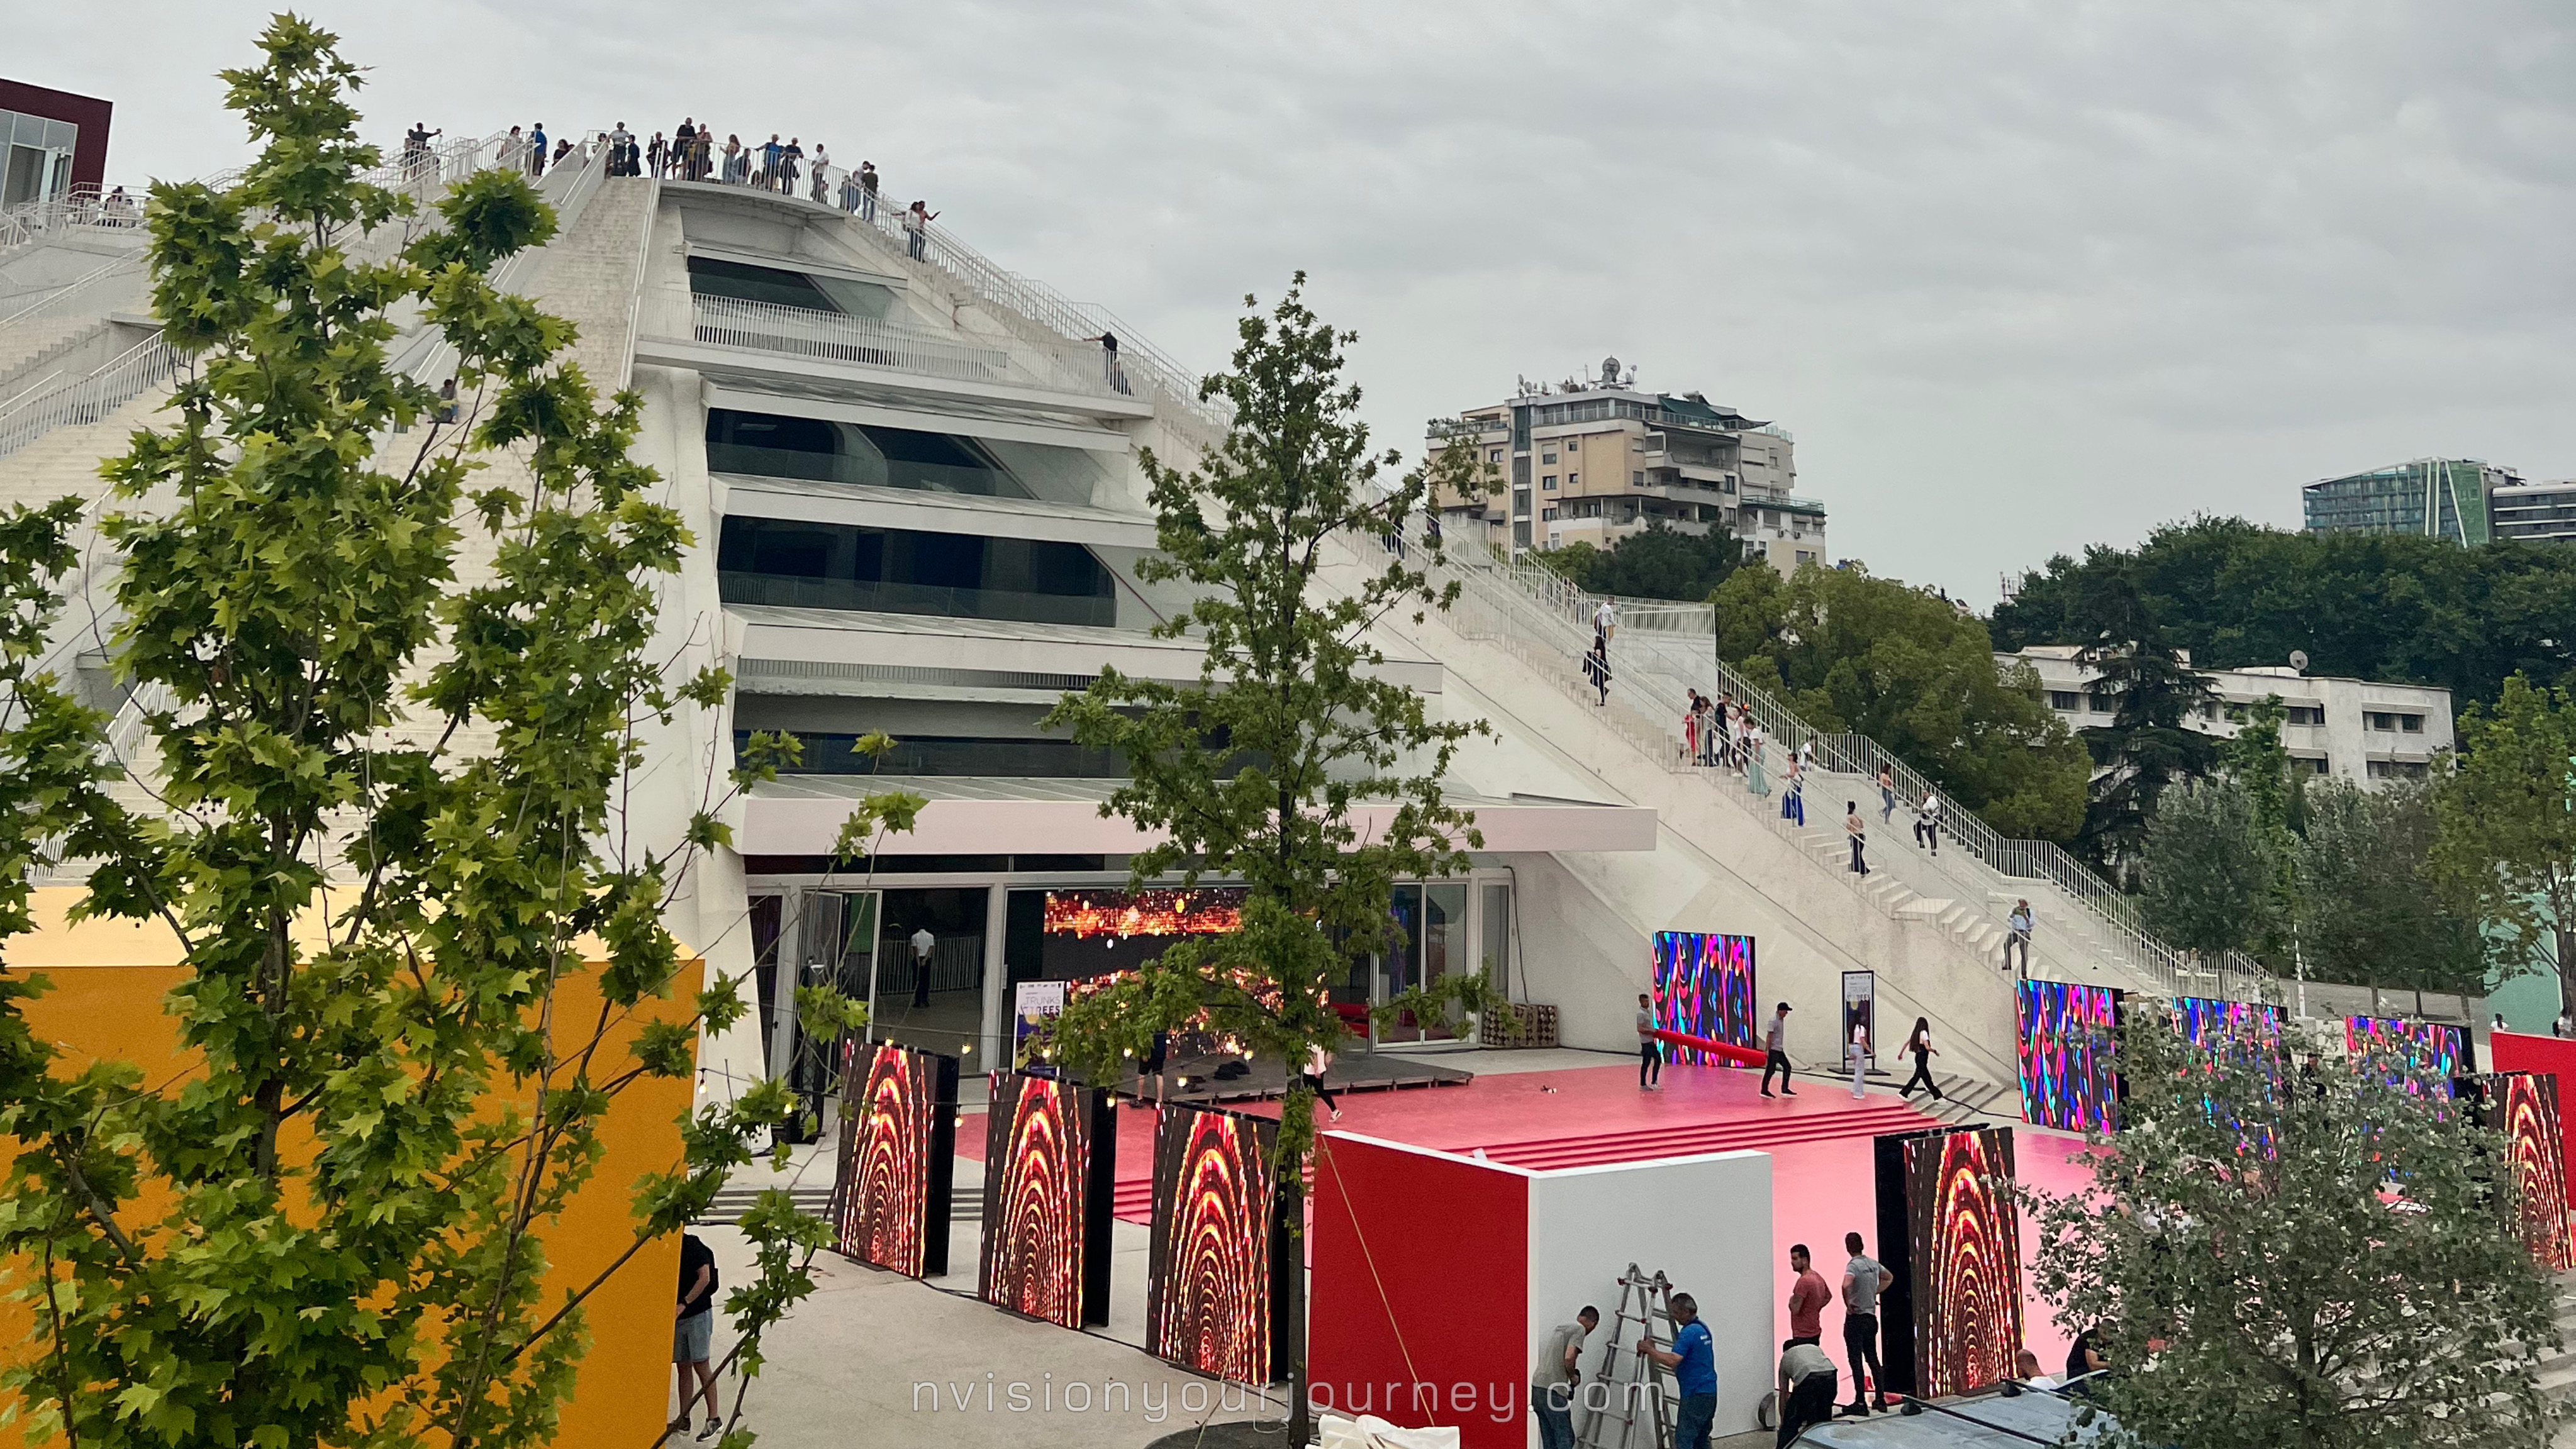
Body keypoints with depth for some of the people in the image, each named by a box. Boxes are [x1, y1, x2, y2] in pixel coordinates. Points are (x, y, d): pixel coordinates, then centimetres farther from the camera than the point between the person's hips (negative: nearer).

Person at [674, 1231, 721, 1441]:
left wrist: (684, 1304, -20)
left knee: (701, 1364, -7)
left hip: (698, 1313, -6)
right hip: (676, 1317, 6)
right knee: (683, 1367, 9)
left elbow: (704, 1278, -15)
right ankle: (684, 1420, 14)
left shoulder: (692, 1246, -10)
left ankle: (714, 1417, -2)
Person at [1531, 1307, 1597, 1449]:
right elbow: (1569, 1357, -17)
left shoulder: (1556, 1329, 24)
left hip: (1537, 1388, 8)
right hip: (1553, 1391, -8)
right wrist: (1574, 1376, 1)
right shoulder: (1579, 1329, -2)